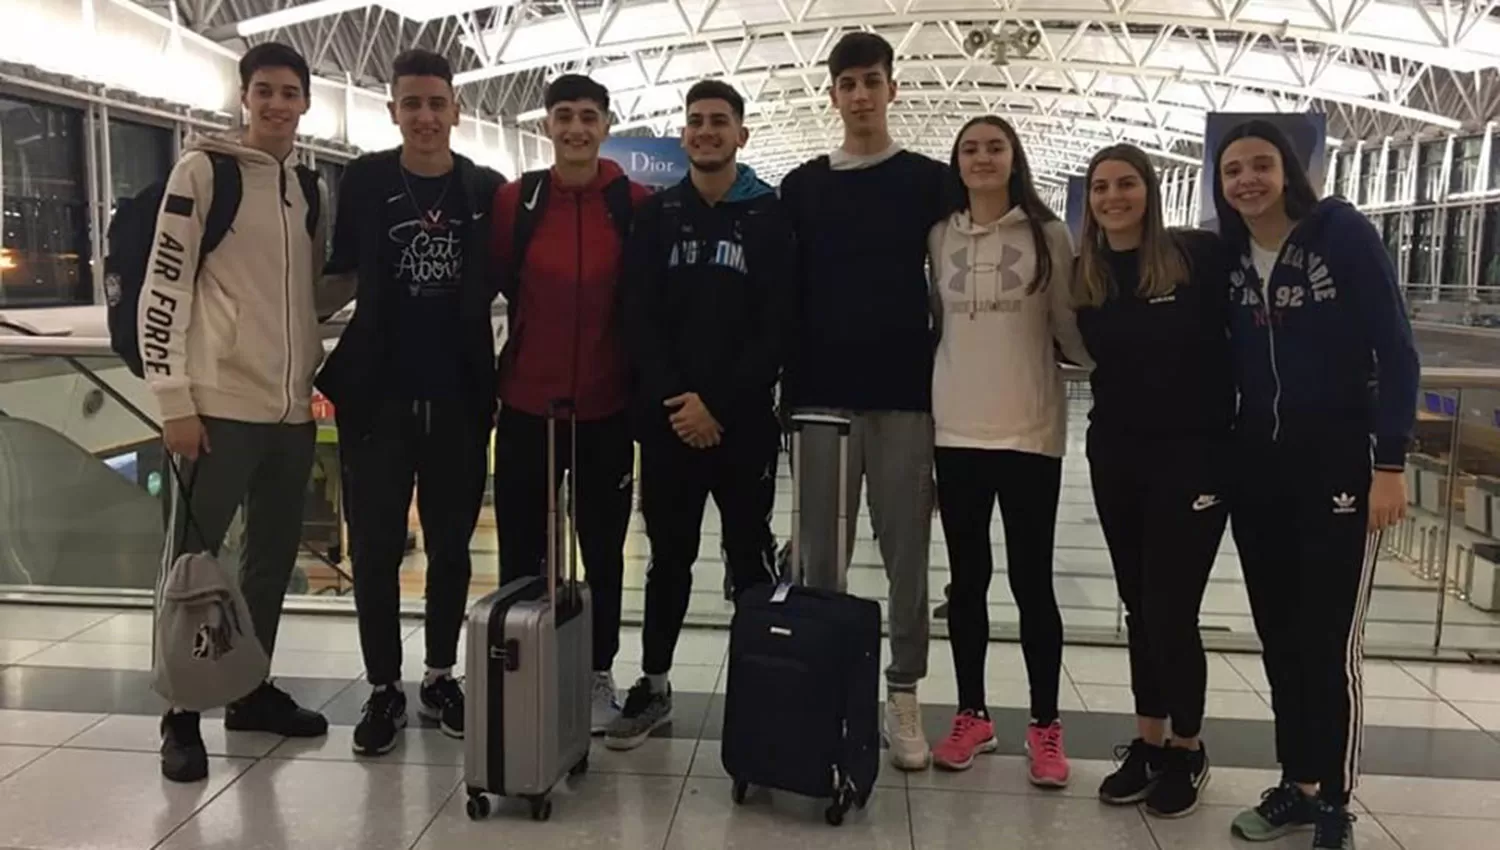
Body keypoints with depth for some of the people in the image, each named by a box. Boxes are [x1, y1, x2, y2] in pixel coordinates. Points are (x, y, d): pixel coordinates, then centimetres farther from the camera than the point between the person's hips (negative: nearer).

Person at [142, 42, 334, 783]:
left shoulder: (310, 190, 14)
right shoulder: (203, 170, -4)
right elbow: (163, 289, -9)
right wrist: (174, 400, -13)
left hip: (291, 408, 6)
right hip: (219, 403, -6)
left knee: (272, 558, 14)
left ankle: (252, 691, 28)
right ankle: (181, 717, 13)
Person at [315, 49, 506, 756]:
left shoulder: (487, 190, 3)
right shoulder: (362, 181, 0)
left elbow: (502, 281, 9)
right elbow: (338, 271, 3)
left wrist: (494, 376, 2)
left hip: (458, 397, 1)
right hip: (377, 396, -1)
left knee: (450, 544, 10)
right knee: (376, 547, 4)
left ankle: (440, 677, 25)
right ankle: (383, 688, 16)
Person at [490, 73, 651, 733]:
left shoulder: (636, 204, -3)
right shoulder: (514, 200, -1)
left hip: (606, 406, 0)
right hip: (526, 402, 1)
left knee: (603, 549, 11)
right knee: (520, 550, 9)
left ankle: (599, 675, 26)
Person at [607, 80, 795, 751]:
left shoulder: (770, 216, 2)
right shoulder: (657, 215, 8)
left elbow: (776, 326, -5)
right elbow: (640, 318, 1)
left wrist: (718, 403, -13)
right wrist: (674, 398, -12)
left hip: (745, 419, -2)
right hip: (667, 418, 2)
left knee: (751, 557, 6)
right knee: (669, 556, 11)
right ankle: (653, 686, 21)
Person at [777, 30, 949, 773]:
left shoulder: (930, 183, 5)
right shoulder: (801, 188, 9)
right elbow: (788, 295, 8)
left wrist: (946, 387, -3)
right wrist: (788, 386, 2)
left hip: (905, 394, -1)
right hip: (822, 394, 1)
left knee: (905, 552, 3)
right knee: (820, 553, 6)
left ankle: (902, 696, 13)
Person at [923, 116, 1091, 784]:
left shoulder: (1047, 235, 1)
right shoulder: (940, 237, 6)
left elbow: (1072, 330, 3)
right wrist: (924, 414, 8)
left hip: (1030, 431, -2)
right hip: (957, 430, 2)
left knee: (1031, 580, 2)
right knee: (967, 578, 10)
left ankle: (1046, 726, 15)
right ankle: (971, 714, 23)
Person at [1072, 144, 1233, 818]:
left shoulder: (1201, 256, -9)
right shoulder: (1082, 275, 4)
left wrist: (1240, 419, -7)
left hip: (1194, 454, -4)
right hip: (1115, 455, 4)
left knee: (1171, 612, -1)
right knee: (1139, 607, 13)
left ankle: (1187, 749, 21)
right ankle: (1148, 741, 28)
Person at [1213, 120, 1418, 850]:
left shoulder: (1343, 234, -9)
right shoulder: (1227, 257, 4)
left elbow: (1395, 352, -10)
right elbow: (1227, 364, 9)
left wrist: (1389, 462, -15)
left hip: (1338, 465, -4)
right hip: (1256, 468, 5)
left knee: (1330, 639, -1)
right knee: (1278, 637, 10)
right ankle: (1297, 784, 24)